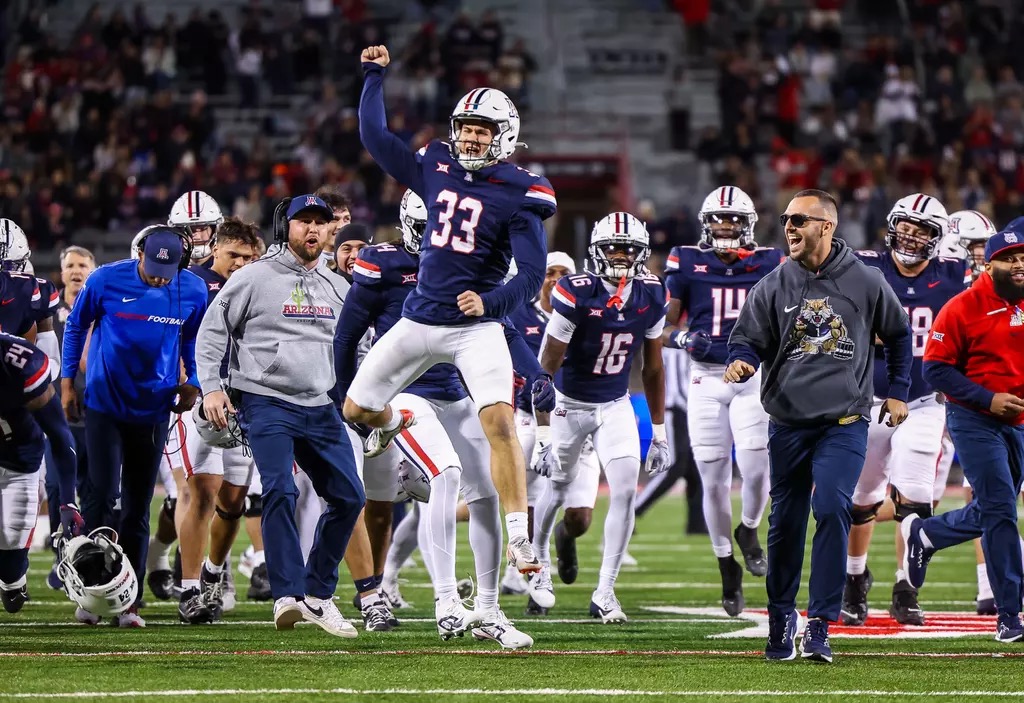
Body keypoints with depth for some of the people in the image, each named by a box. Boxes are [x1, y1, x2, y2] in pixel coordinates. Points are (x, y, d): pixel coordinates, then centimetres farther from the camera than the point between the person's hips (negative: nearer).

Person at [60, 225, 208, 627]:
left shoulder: (192, 291, -4)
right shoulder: (106, 281, -11)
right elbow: (76, 327, 5)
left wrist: (193, 383, 1)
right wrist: (67, 382, 5)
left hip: (152, 410, 2)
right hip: (104, 406, -2)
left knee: (137, 507, 5)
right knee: (102, 495, -12)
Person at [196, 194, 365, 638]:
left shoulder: (336, 288, 15)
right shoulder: (254, 279, -2)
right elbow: (211, 333, 0)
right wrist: (211, 387, -10)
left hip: (320, 408, 6)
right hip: (266, 403, -6)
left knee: (349, 497, 2)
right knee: (280, 491, -22)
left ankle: (317, 593, 13)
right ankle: (288, 596, -25)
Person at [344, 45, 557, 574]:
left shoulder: (519, 195, -8)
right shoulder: (437, 169, 4)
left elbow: (532, 273, -12)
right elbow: (374, 137, 13)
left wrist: (491, 303, -27)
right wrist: (374, 76, 10)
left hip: (475, 327, -5)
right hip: (419, 321, 5)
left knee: (500, 421, -22)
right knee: (355, 409, 12)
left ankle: (519, 539, -20)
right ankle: (395, 424, 50)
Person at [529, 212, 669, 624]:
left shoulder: (651, 296, -10)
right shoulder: (575, 295, -24)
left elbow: (652, 368, 4)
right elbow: (545, 369, -19)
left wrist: (659, 434, 6)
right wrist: (542, 437, -20)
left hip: (616, 406, 3)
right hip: (569, 403, -3)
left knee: (625, 491, -11)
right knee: (559, 488, 13)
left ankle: (605, 593, -4)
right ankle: (539, 561, 41)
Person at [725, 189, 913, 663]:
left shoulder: (865, 282, 0)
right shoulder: (774, 286, 2)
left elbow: (897, 334, 15)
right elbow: (748, 339, 3)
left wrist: (897, 392, 13)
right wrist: (741, 362, -19)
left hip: (845, 423, -2)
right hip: (788, 422, 2)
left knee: (831, 509, -18)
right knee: (785, 522, 7)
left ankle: (820, 624, -12)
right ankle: (780, 619, 24)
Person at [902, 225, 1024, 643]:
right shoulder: (963, 309, -12)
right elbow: (936, 369, -11)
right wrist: (988, 399, -19)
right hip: (974, 421, -6)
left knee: (990, 514, 11)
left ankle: (923, 535, 39)